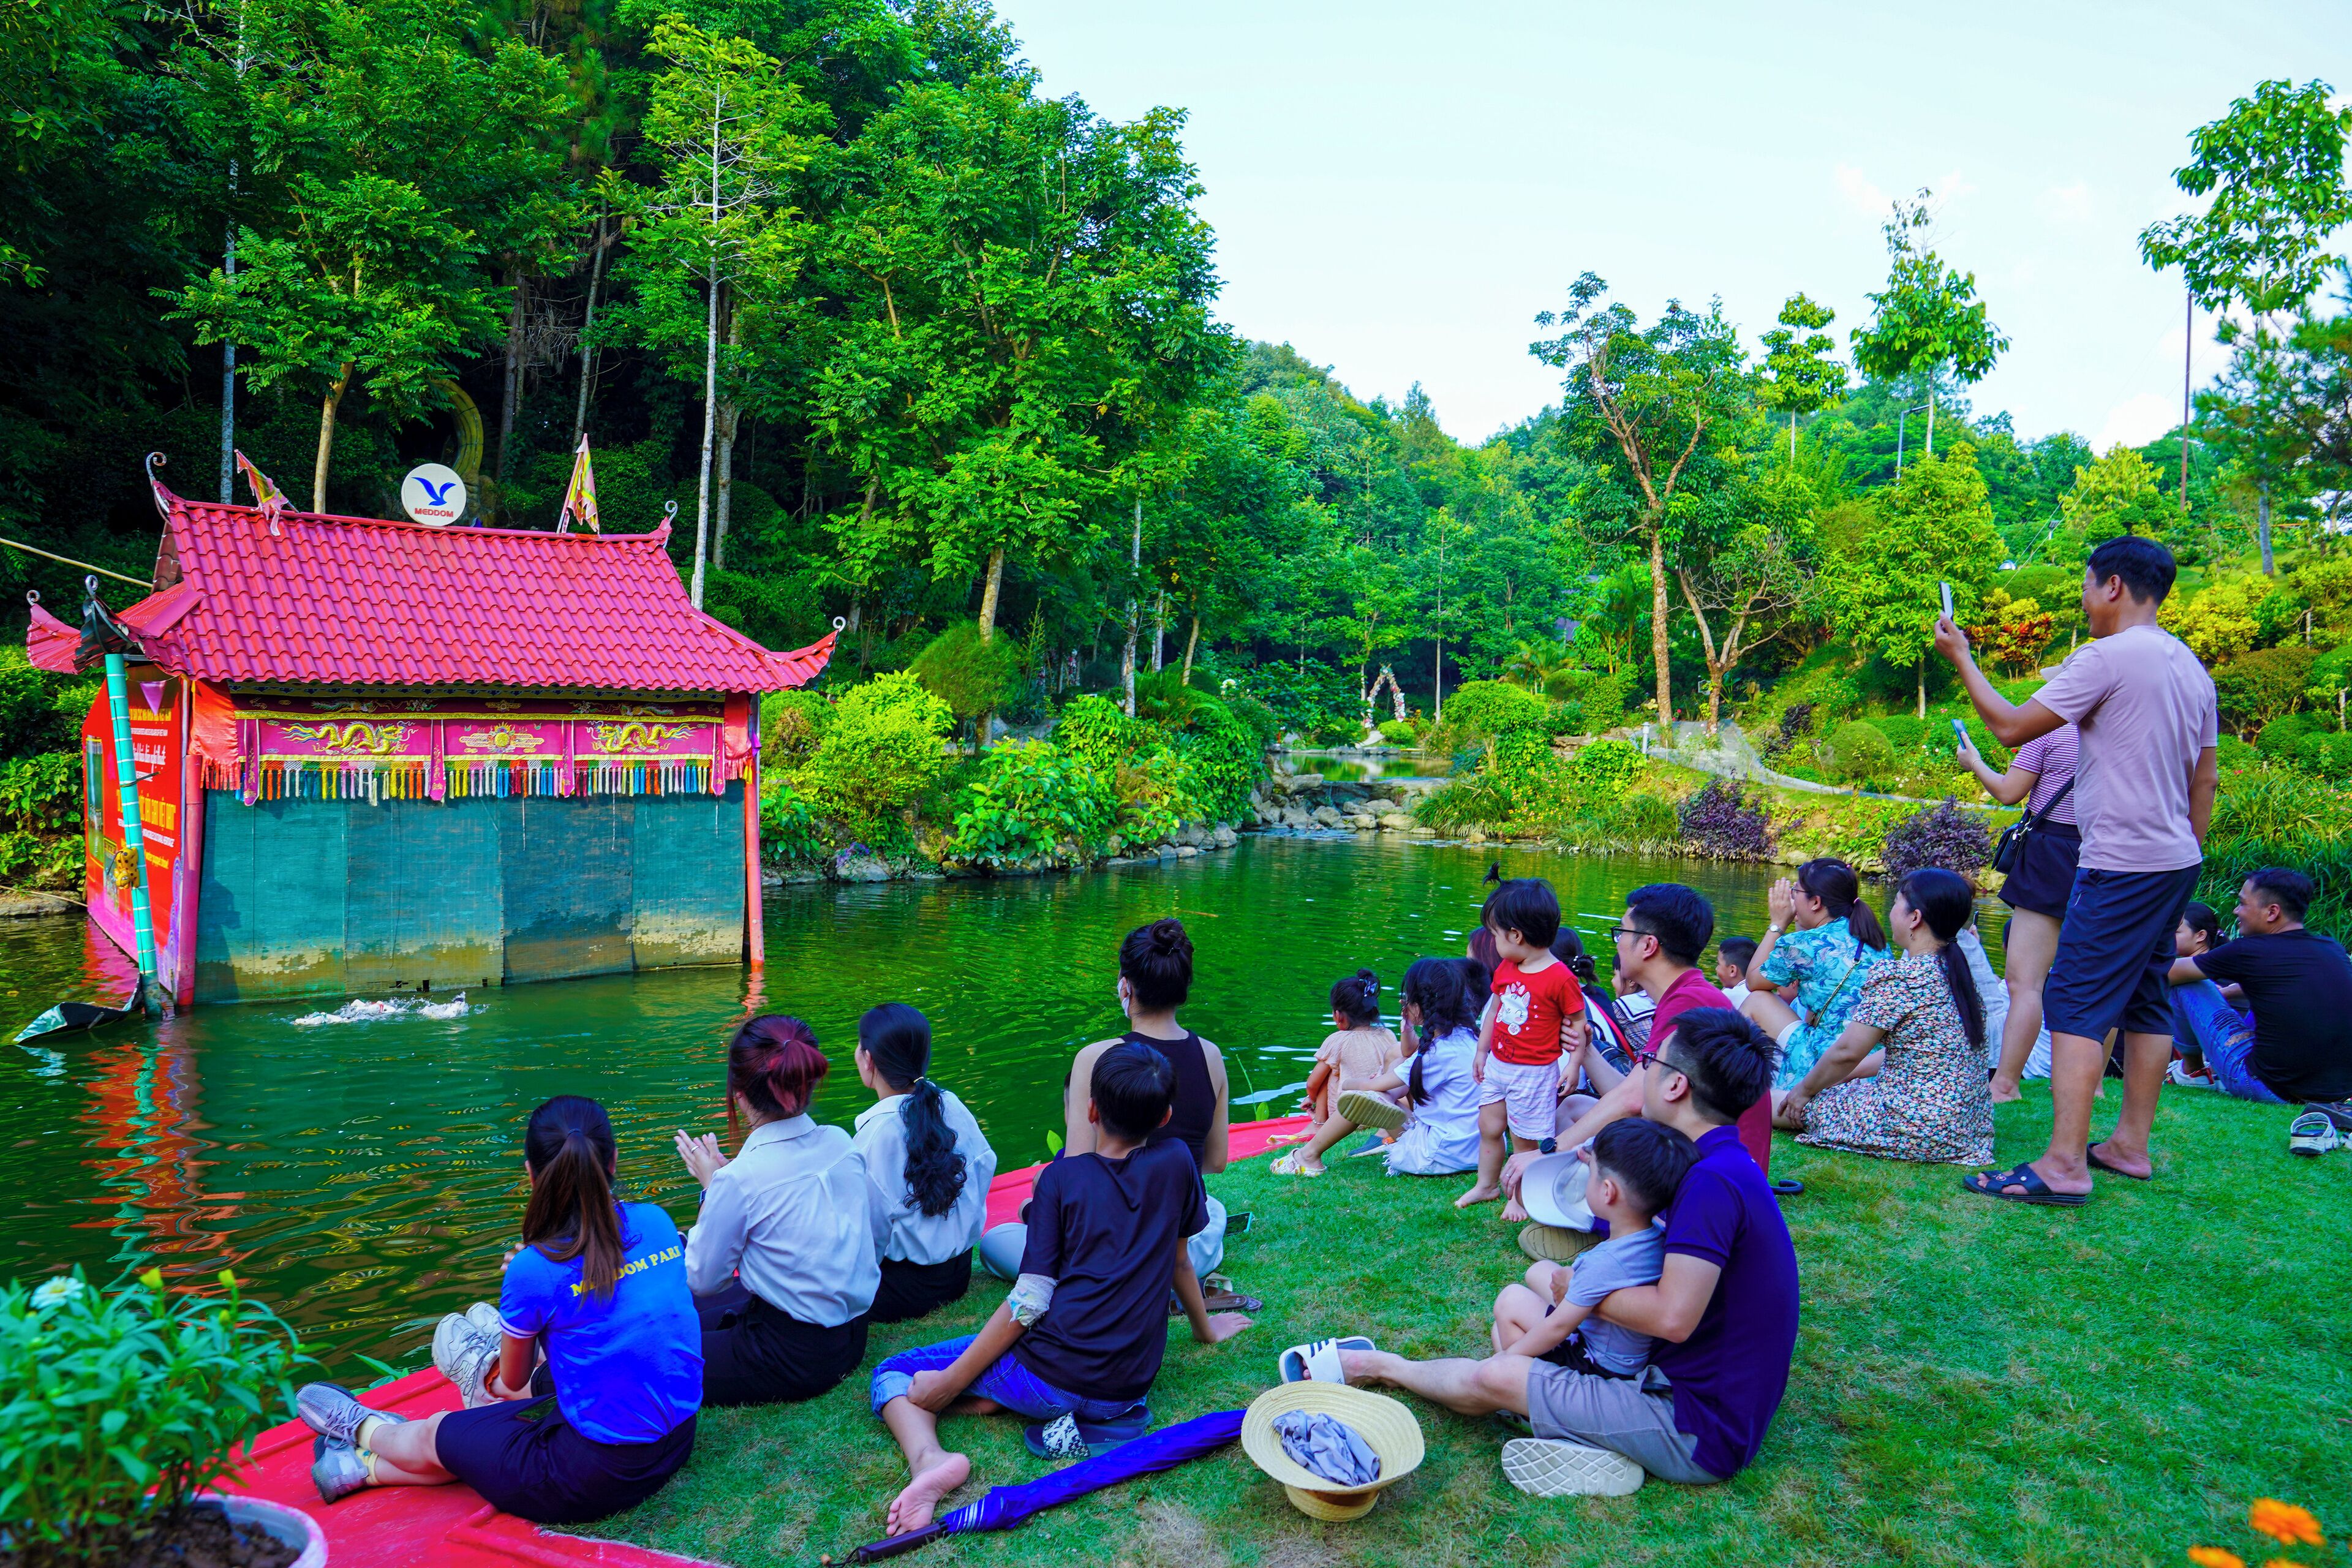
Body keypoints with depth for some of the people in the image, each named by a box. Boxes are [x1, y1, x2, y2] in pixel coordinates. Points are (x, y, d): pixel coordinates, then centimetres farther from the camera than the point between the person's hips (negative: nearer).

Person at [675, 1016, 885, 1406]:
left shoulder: (739, 1179, -22)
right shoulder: (841, 1143, -5)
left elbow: (703, 1281, -8)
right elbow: (881, 1231, 8)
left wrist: (711, 1186, 0)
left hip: (794, 1358, -7)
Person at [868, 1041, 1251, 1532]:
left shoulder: (1062, 1178, -6)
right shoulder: (1176, 1162, 2)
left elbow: (1029, 1303, -10)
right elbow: (1177, 1259, 15)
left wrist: (949, 1383, -3)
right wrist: (1205, 1329, 33)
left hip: (1054, 1375, -5)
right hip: (1130, 1386, 5)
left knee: (894, 1373, 10)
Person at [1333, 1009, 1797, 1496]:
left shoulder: (1713, 1181, -26)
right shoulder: (1730, 1164, 7)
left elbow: (1674, 1318, -31)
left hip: (1703, 1433, -10)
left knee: (1493, 1378, -3)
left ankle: (1381, 1366, 21)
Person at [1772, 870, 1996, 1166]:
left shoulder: (1897, 976, -18)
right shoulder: (1958, 973, 8)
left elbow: (1847, 1052, -14)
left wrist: (1804, 1089, 2)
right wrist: (1850, 1074, 22)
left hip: (1918, 1129, -9)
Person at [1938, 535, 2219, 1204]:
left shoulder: (2108, 656, -14)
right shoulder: (2191, 666, 14)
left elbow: (2011, 727, -13)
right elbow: (2205, 780, 18)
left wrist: (1962, 659, -2)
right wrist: (2186, 858, 25)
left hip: (2121, 866, -9)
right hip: (2175, 862, 9)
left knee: (2076, 1005, -10)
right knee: (2145, 1002, 14)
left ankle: (2064, 1164, -12)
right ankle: (2131, 1144, 22)